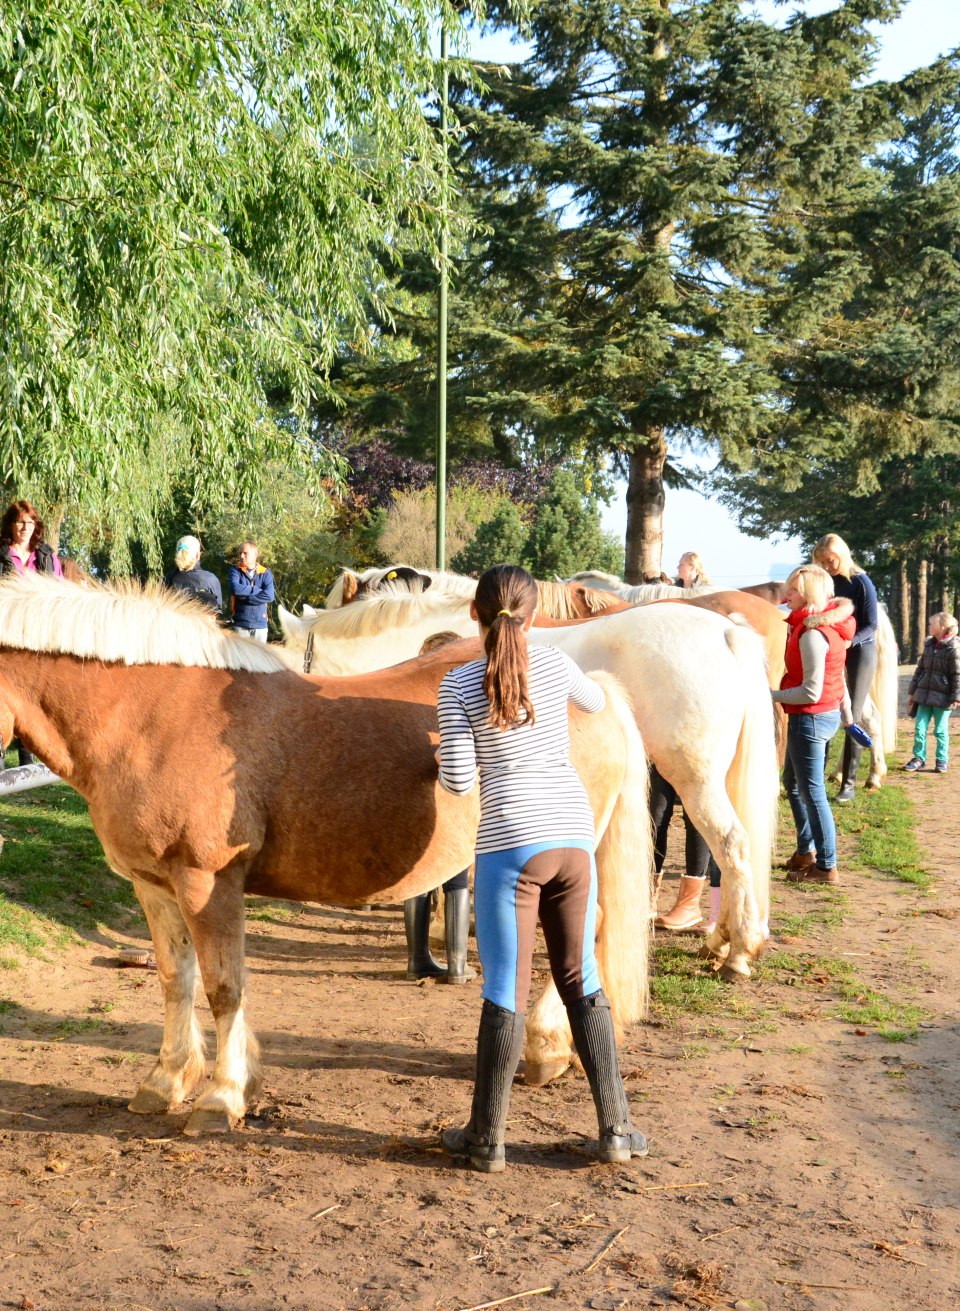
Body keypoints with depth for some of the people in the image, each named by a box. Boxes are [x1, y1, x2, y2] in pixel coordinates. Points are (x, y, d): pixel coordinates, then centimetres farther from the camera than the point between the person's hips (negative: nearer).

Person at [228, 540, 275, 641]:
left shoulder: (265, 573, 3)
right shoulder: (235, 570, 2)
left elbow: (269, 596, -12)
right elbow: (235, 589, -17)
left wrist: (245, 598, -11)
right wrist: (257, 590, -10)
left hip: (260, 624, 1)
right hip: (240, 624, -1)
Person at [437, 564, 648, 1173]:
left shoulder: (459, 685, -4)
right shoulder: (556, 663, 6)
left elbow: (459, 780, -6)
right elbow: (595, 701, 28)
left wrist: (443, 753, 14)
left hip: (510, 842, -3)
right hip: (575, 834, 3)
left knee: (506, 993, 5)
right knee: (583, 981, 15)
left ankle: (488, 1139, 15)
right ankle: (616, 1127, 19)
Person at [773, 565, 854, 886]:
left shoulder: (812, 633, -22)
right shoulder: (829, 625, 8)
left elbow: (811, 692, -25)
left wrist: (770, 695, -18)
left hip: (810, 718, -10)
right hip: (829, 713, 10)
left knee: (812, 792, -1)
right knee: (793, 783, 23)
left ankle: (826, 866, 7)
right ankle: (806, 851, 33)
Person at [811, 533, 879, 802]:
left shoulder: (861, 582, -11)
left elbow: (871, 626, -12)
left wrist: (849, 641, -28)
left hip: (859, 651, -4)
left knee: (851, 719, -2)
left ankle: (848, 784, 4)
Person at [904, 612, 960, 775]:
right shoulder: (929, 644, 10)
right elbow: (920, 668, 15)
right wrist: (912, 691, 15)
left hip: (942, 697, -5)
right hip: (924, 694, 5)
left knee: (941, 730, 4)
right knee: (920, 728, 4)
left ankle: (942, 761, 15)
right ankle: (919, 758, 16)